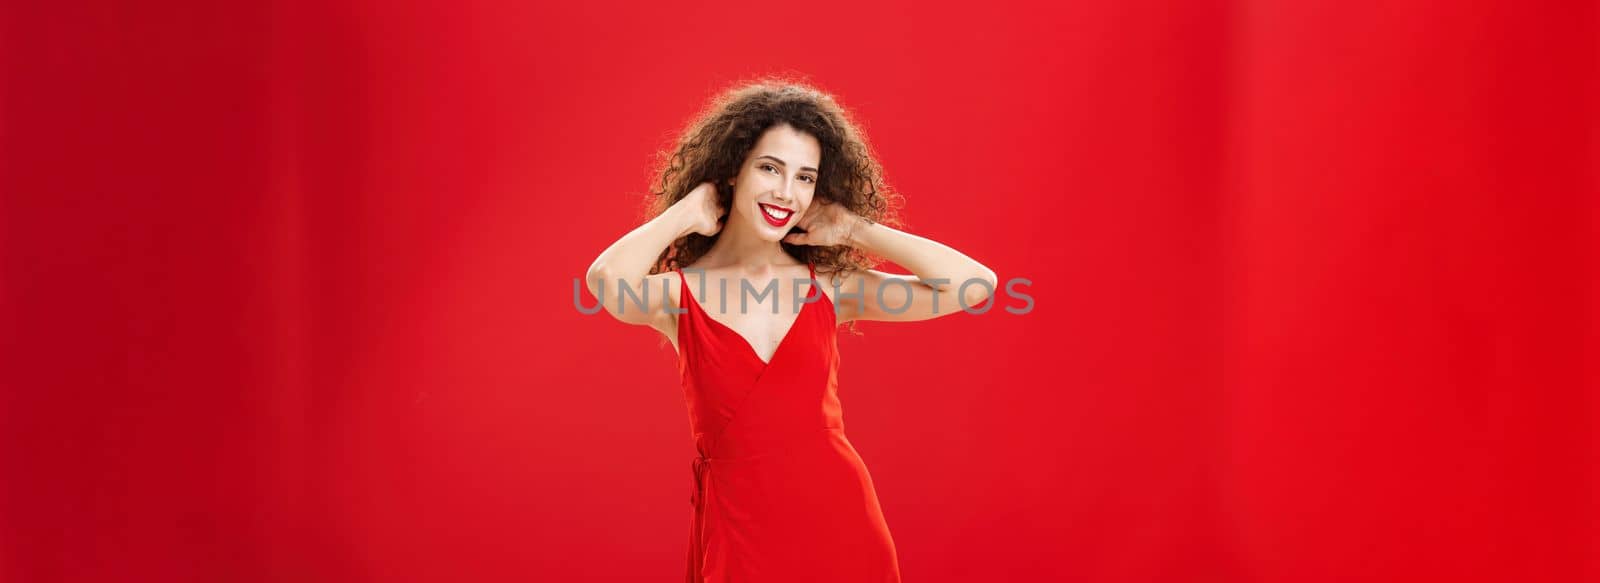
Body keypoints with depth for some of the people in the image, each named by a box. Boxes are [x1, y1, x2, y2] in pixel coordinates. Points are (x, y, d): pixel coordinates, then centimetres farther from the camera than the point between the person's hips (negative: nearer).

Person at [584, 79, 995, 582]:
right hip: (737, 532, -2)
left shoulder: (831, 286, 0)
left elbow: (975, 283, -9)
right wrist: (687, 212, -11)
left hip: (841, 520, 2)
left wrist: (854, 228, -5)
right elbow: (607, 280, -28)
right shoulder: (678, 294, -4)